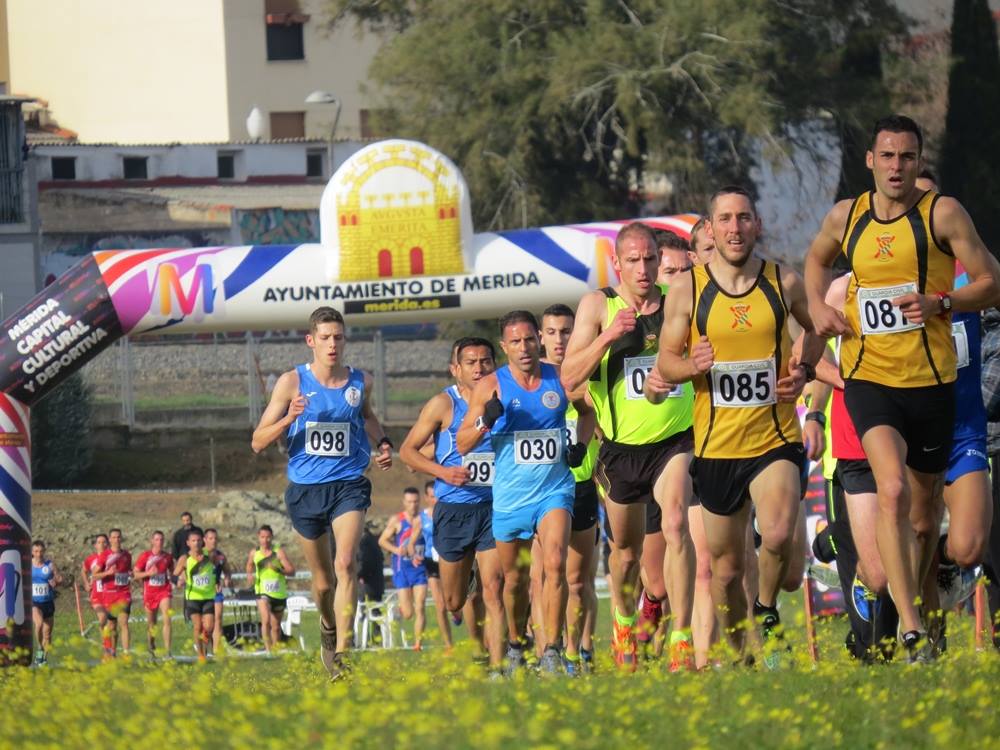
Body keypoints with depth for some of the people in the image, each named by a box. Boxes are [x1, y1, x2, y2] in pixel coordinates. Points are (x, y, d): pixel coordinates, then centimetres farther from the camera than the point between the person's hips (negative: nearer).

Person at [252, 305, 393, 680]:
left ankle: (342, 654, -24)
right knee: (322, 579, 11)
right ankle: (329, 628, 43)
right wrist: (289, 418, -20)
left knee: (345, 564, -21)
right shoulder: (292, 382, -3)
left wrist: (383, 444, 10)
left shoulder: (361, 382, 4)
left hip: (349, 485, 0)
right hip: (305, 489, 0)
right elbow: (258, 442, -2)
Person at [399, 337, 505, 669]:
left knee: (494, 589, -14)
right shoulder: (444, 404, -2)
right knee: (454, 601, 10)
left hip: (493, 507, 0)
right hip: (453, 510, 0)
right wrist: (443, 472, -14)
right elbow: (408, 450, 0)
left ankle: (497, 666, -15)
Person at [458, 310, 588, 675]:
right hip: (509, 497, 1)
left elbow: (590, 410, 23)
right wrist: (485, 420, -20)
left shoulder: (562, 379, 1)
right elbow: (463, 445, -2)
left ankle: (552, 652, -21)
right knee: (515, 579, 11)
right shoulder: (490, 387, -3)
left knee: (555, 564, -21)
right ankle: (515, 646, 35)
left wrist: (581, 445, 6)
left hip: (553, 491, -1)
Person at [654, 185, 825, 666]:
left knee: (779, 536, -26)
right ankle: (739, 656, 28)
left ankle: (767, 610, 3)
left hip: (776, 440, -1)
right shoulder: (687, 290, -1)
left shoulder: (784, 283, 2)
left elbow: (817, 328, 22)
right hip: (717, 445, 1)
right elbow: (665, 362, 6)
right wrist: (692, 365, -17)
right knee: (726, 568, 8)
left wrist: (804, 369, 3)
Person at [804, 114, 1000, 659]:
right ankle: (911, 634, -28)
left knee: (923, 514, 11)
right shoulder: (845, 217, 5)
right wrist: (818, 306, 9)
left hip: (930, 382, 0)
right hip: (869, 379, 0)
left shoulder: (942, 214, -4)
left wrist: (940, 303, -19)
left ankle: (912, 608, 35)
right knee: (892, 491, -22)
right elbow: (817, 259, 28)